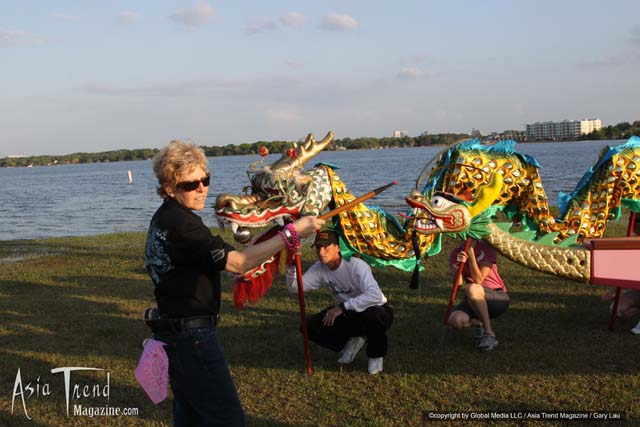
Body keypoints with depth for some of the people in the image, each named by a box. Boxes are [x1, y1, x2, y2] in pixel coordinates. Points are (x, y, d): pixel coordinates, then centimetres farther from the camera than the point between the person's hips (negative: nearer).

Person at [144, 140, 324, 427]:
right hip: (192, 336, -11)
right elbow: (237, 263, -27)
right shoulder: (181, 223, -21)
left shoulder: (162, 218, 12)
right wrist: (292, 233, -27)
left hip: (172, 334, 11)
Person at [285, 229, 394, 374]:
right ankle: (352, 341, 12)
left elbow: (375, 296, -41)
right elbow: (294, 287, -11)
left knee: (372, 316, -42)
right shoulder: (319, 268, -8)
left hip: (377, 310, -6)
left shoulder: (356, 265, -28)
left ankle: (376, 356, -9)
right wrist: (291, 267, -30)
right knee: (310, 326, -13)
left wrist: (343, 307, -38)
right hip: (348, 314, 6)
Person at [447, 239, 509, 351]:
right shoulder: (455, 254, 0)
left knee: (471, 288, -37)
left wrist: (471, 253, -23)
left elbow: (478, 280, -20)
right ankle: (480, 323, 9)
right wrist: (458, 264, -29)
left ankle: (489, 334, -22)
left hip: (499, 298, -4)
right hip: (474, 301, 4)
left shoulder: (487, 248, -11)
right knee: (455, 320, -27)